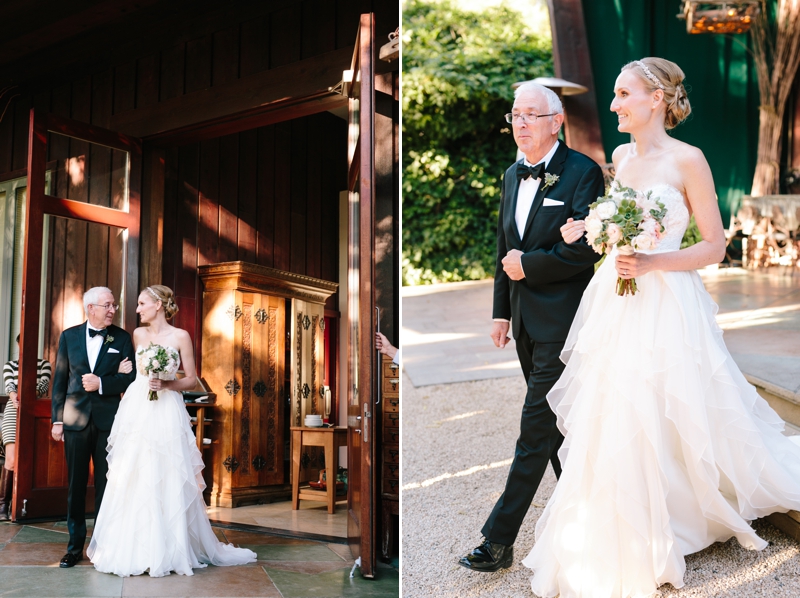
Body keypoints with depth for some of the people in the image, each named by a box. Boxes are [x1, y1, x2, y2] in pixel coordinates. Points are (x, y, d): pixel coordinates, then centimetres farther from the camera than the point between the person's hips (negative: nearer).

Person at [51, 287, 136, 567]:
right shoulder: (69, 336, 5)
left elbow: (131, 377, -1)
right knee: (76, 485, 7)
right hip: (75, 420, 1)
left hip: (108, 420, -1)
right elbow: (59, 380, 5)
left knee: (105, 486, 4)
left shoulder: (122, 338, 3)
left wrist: (101, 383, -15)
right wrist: (57, 420, 2)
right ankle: (75, 546, 16)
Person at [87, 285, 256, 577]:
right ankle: (132, 548, 11)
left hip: (166, 413, -4)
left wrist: (168, 384, -15)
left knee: (165, 480, -4)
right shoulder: (138, 334, 11)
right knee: (131, 478, 2)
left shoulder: (180, 337, -2)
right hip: (137, 410, 4)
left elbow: (192, 380, 0)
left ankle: (165, 549, 6)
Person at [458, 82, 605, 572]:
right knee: (553, 421, 17)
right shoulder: (513, 176, 12)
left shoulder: (583, 172, -10)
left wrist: (527, 265, -11)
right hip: (527, 319, 8)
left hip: (562, 319, -8)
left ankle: (499, 541, 0)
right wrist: (501, 310, 14)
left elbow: (585, 249, -18)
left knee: (535, 427, -5)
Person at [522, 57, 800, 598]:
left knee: (667, 424, 1)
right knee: (608, 425, 10)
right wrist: (588, 231, 6)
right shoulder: (622, 156, 10)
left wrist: (652, 264, -20)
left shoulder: (688, 160, -9)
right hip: (616, 307, 6)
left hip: (665, 309, -6)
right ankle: (622, 544, 29)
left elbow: (715, 246, -8)